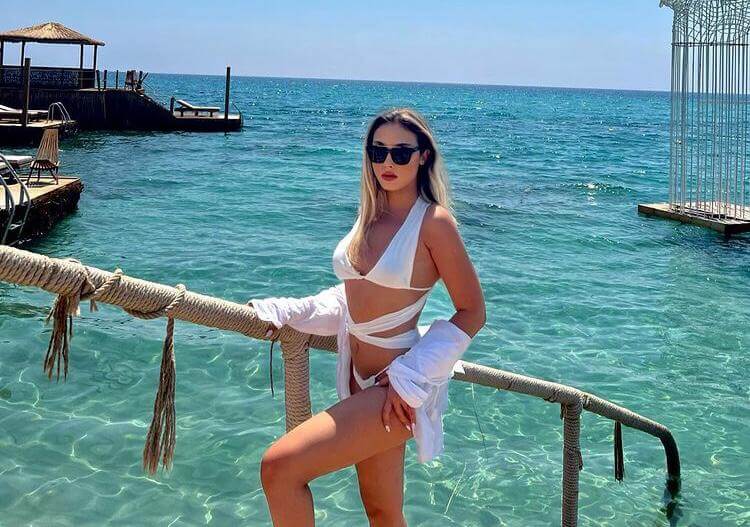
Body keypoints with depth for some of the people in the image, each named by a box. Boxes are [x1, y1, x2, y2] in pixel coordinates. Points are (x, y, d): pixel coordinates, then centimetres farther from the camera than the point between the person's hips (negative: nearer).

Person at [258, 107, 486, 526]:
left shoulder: (433, 221, -13)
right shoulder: (372, 216, 8)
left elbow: (472, 312, -10)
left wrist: (409, 378, -16)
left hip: (395, 389, -8)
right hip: (362, 380, 8)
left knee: (279, 466, -18)